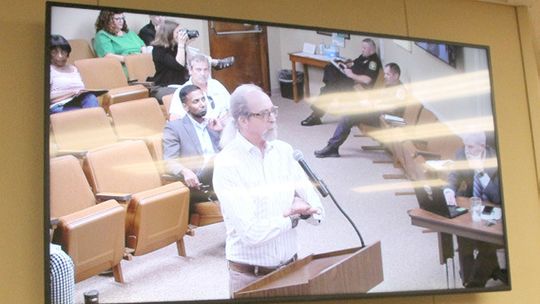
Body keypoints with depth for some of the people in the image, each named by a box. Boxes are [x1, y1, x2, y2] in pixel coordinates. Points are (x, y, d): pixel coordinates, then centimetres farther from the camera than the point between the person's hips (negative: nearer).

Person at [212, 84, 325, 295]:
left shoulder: (283, 151, 0)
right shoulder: (227, 163, -16)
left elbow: (317, 212, 1)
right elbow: (251, 233, -22)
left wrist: (305, 210, -20)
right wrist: (292, 216, -9)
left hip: (290, 266, 5)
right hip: (250, 276, -4)